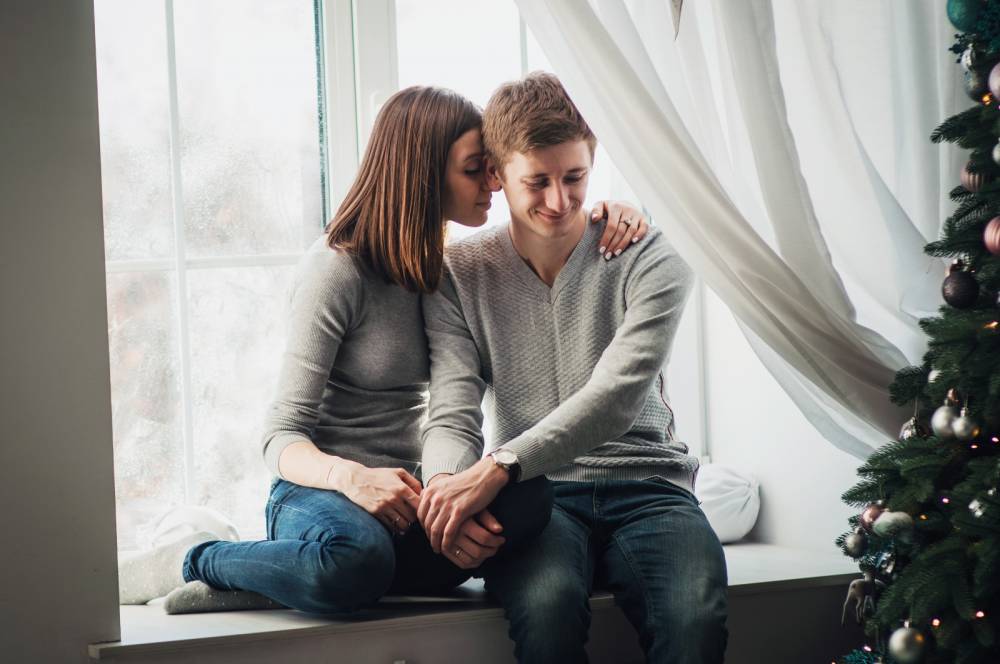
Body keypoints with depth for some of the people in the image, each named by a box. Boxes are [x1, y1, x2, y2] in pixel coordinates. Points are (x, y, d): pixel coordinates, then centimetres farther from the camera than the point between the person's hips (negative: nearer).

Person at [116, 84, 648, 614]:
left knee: (529, 496, -29)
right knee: (356, 556, -44)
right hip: (320, 492, -6)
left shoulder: (449, 264, 11)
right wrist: (349, 476, -34)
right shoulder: (338, 268, -9)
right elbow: (283, 438, -12)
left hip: (401, 492, 6)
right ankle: (197, 559, -11)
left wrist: (600, 213, 3)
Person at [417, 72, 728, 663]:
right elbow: (453, 414, -2)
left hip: (646, 485, 0)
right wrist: (445, 481, -28)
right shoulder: (461, 275, 6)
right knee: (548, 603, -37)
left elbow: (616, 398, -15)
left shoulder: (649, 260, 0)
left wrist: (498, 467, -28)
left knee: (696, 613, -34)